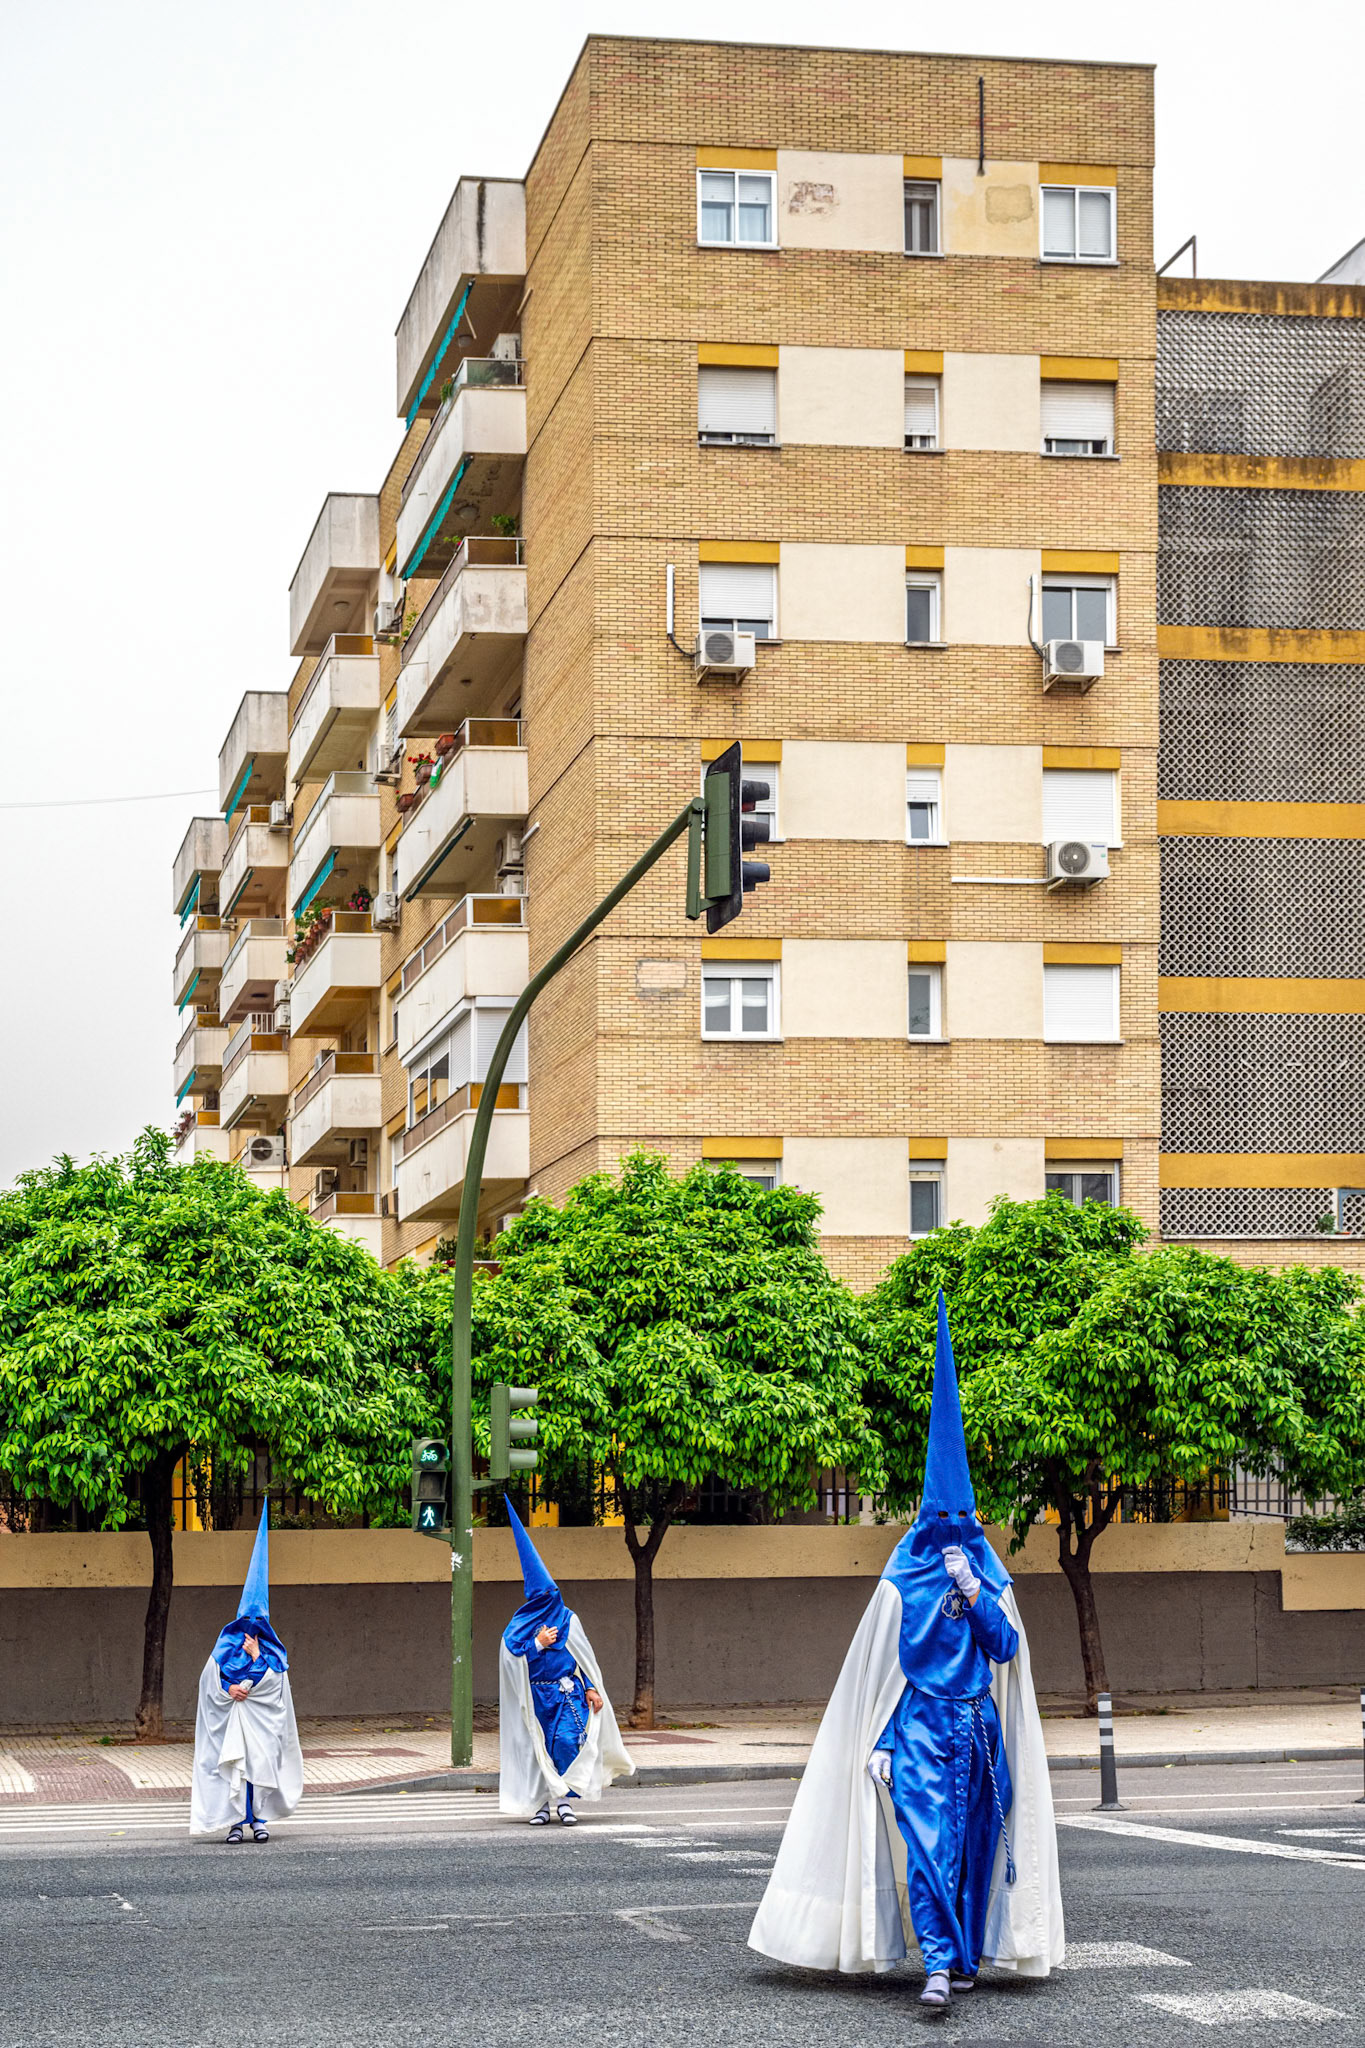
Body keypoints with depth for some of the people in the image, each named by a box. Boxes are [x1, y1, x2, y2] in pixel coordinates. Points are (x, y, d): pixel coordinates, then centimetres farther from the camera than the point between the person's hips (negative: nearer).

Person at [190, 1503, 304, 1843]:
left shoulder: (271, 1651, 6)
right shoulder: (225, 1645, 6)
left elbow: (275, 1682, -6)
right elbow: (209, 1681, 2)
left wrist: (256, 1656, -10)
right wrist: (229, 1689, -14)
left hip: (262, 1723, 0)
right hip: (230, 1721, 0)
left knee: (262, 1762, -5)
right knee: (231, 1764, -8)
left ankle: (259, 1819, 5)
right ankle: (236, 1821, -6)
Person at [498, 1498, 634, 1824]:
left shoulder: (567, 1620, 7)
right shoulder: (520, 1623, 7)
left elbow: (585, 1657, 9)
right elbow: (512, 1654, -1)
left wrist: (591, 1688, 1)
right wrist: (538, 1644, -10)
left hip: (568, 1691, -1)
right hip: (536, 1695, 1)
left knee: (567, 1740, -17)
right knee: (538, 1746, -1)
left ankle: (565, 1798, -12)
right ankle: (541, 1803, 8)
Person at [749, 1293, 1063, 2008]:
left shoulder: (993, 1583, 9)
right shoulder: (900, 1586, 1)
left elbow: (1007, 1650, -2)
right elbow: (880, 1669, 3)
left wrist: (974, 1592, -13)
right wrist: (879, 1744, -1)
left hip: (980, 1730, 3)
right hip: (921, 1727, -3)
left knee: (976, 1840, 4)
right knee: (926, 1839, -16)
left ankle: (964, 1955, 15)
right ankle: (939, 1963, -23)